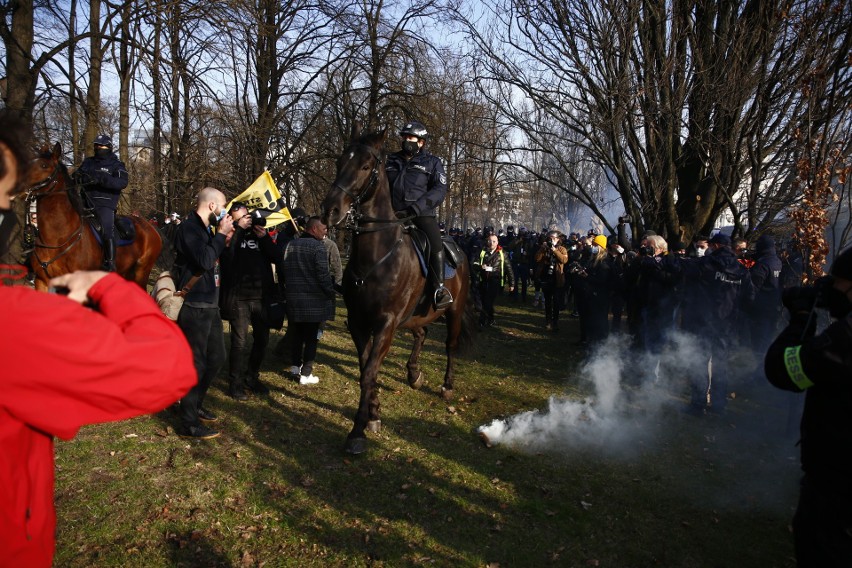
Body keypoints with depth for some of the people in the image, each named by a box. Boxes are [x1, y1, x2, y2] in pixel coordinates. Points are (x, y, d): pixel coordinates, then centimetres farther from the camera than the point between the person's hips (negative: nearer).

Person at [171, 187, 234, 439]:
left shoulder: (206, 229, 16)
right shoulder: (188, 228, -14)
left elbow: (223, 260, 17)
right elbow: (205, 261, -26)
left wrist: (226, 235, 5)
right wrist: (221, 234, -15)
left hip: (210, 305, 10)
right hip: (194, 307, -10)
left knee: (216, 358, 18)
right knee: (195, 363, -3)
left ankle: (195, 406, 33)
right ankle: (188, 424, 7)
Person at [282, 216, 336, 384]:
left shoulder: (290, 245, 9)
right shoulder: (318, 247, -13)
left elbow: (284, 270, 15)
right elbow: (323, 275, -16)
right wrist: (331, 294, -4)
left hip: (293, 299, 6)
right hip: (314, 301, -6)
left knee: (297, 334, 18)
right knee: (311, 337, 1)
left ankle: (295, 366, 28)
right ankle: (306, 374, 5)